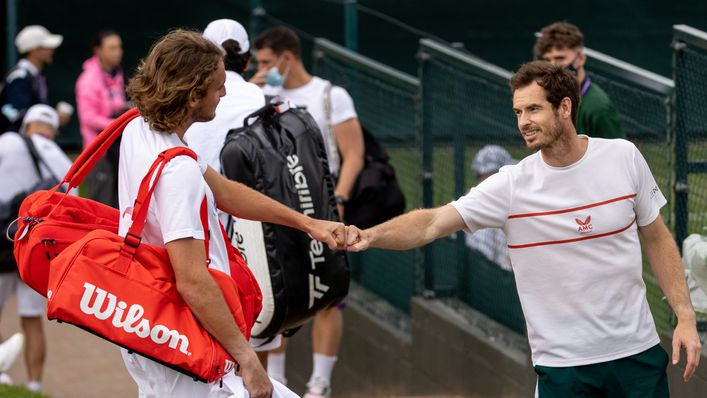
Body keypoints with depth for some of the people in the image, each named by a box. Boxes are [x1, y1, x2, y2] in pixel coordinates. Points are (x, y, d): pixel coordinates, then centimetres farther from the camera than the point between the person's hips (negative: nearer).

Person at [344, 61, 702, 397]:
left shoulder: (624, 157, -3)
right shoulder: (511, 186, -9)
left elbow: (656, 238, 7)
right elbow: (431, 224, -16)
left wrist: (685, 316, 0)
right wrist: (368, 237, -33)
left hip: (637, 351, 2)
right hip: (562, 364, -1)